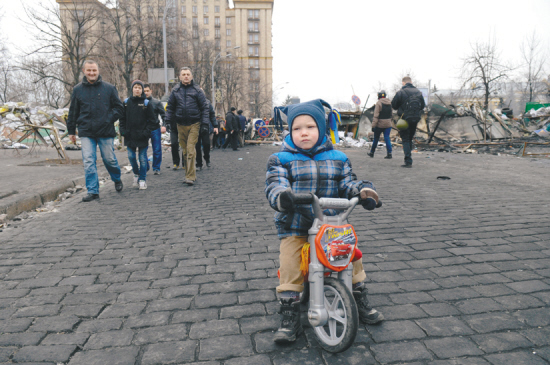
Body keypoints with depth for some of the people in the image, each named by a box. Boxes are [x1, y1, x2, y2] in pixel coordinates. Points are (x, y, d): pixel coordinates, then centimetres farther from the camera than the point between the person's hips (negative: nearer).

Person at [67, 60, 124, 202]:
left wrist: (109, 119, -7)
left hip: (106, 131, -1)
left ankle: (117, 179, 34)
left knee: (109, 159, 6)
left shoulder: (109, 88, 3)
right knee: (88, 161, -4)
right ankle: (92, 191, 2)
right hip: (86, 132, 1)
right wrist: (71, 131, 13)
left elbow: (119, 107, 7)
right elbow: (73, 112, 14)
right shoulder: (77, 90, 8)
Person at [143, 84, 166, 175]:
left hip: (155, 129, -1)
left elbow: (163, 115, 4)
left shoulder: (157, 102, 4)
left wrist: (163, 125, -9)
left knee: (157, 150, 1)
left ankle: (156, 168, 13)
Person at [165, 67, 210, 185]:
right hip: (180, 125, 4)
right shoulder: (175, 91, 9)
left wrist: (205, 122, -5)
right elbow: (170, 107, 13)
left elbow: (204, 107, 2)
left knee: (190, 150, -12)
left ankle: (190, 177, -10)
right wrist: (168, 122, 5)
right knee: (185, 151, 9)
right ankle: (191, 174, 20)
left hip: (194, 124, -3)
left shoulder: (197, 90, 2)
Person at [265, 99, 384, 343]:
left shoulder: (337, 158, 7)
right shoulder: (281, 159, -4)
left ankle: (360, 300, 26)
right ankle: (290, 316, 3)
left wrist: (362, 190, -19)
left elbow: (346, 182, 4)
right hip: (294, 227, -2)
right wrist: (282, 197, -39)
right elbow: (275, 185, -16)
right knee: (289, 266, -14)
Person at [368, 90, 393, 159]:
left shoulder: (378, 103, -12)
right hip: (388, 124, 4)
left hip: (380, 124, -4)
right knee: (387, 138, 2)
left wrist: (373, 125, -15)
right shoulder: (390, 103, 7)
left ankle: (372, 152, 22)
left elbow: (376, 115, -16)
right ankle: (389, 153, -7)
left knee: (376, 138, 9)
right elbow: (391, 114, 16)